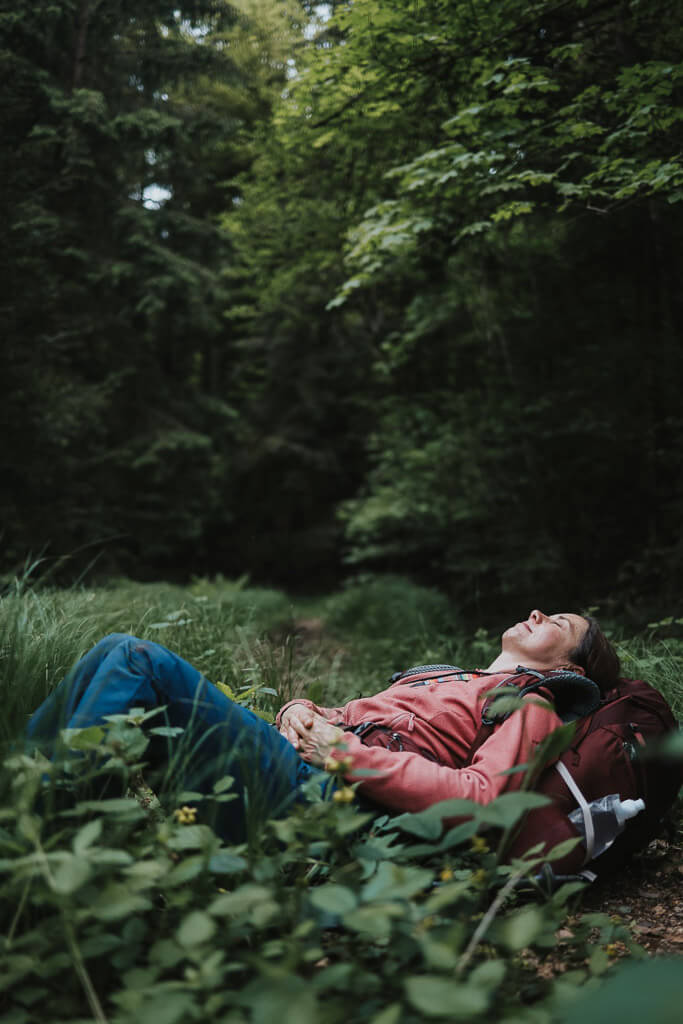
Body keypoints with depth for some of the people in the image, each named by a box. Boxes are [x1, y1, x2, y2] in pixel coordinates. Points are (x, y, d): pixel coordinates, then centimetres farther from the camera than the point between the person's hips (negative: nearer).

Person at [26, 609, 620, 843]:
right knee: (120, 650, -4)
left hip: (317, 793, -8)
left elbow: (477, 796, -11)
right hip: (289, 755, 8)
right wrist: (300, 710, 6)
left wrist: (352, 754, -12)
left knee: (142, 661, -21)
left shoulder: (531, 704, 9)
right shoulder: (453, 681, 33)